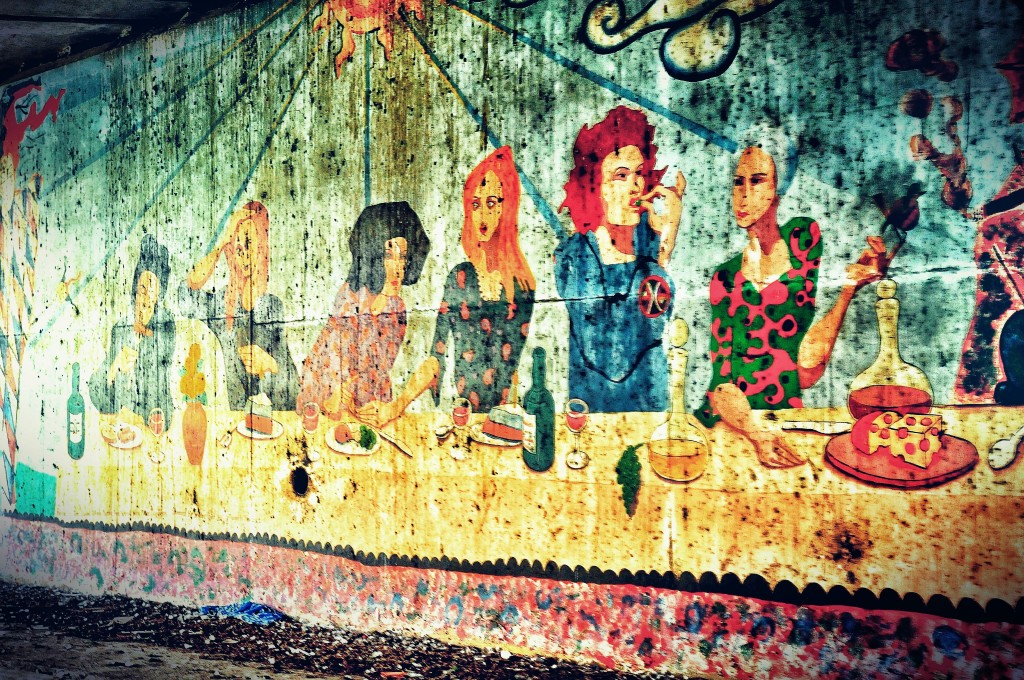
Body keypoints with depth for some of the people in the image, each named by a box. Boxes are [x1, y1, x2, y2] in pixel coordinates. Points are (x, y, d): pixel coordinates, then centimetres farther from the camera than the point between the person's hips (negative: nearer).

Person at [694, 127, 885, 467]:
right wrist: (753, 433, -24)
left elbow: (807, 371, -5)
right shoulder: (725, 277, 7)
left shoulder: (803, 238, 0)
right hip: (727, 427, 2)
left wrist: (849, 287, -15)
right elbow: (722, 378, -4)